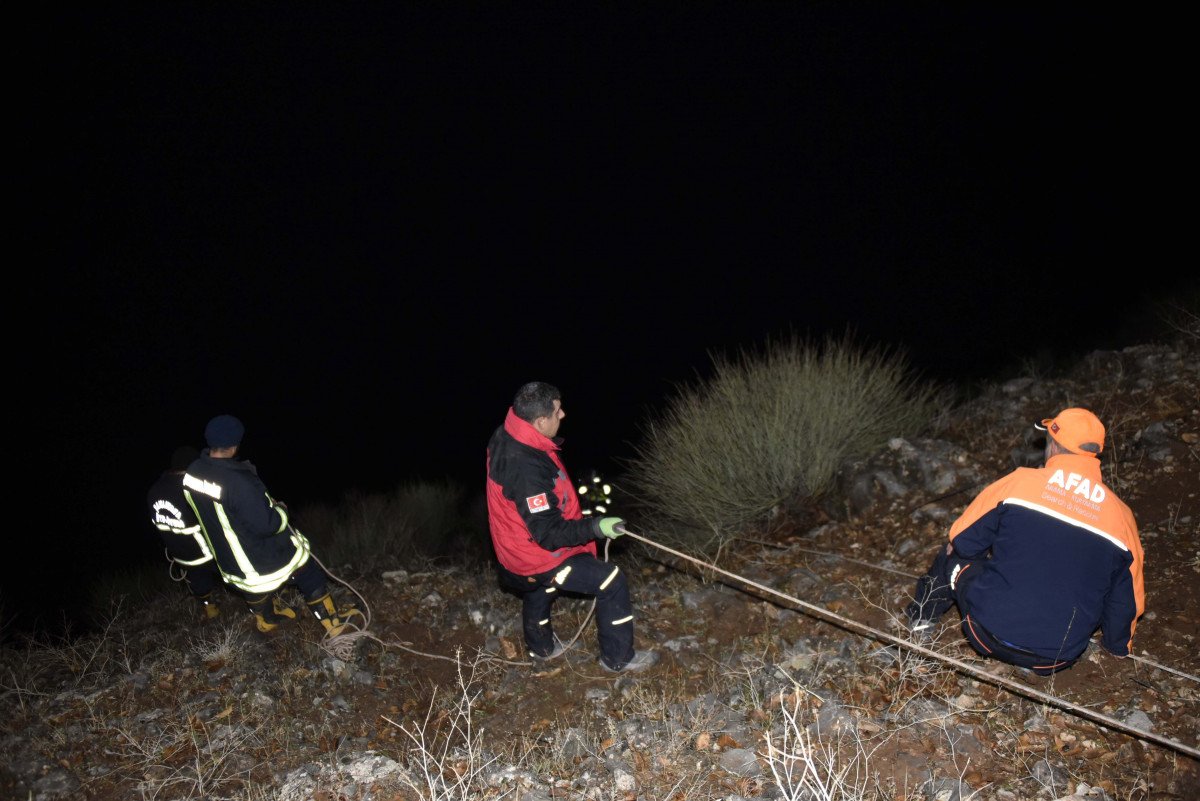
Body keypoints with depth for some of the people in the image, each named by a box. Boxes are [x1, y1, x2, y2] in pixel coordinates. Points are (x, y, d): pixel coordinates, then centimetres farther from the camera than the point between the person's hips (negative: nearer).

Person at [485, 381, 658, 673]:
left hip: (517, 547, 10)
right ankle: (618, 658, 13)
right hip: (538, 558, -10)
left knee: (540, 590, 36)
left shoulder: (505, 437, -9)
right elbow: (548, 534, -34)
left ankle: (541, 648, 63)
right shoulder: (526, 468, -39)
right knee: (611, 580, -4)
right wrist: (595, 528, -35)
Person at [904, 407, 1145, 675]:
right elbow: (1127, 598, 11)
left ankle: (922, 615, 40)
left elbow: (961, 540, 0)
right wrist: (1119, 646, 30)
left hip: (990, 634, -2)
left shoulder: (1021, 481, -8)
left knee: (954, 556, 22)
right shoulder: (1122, 516, 0)